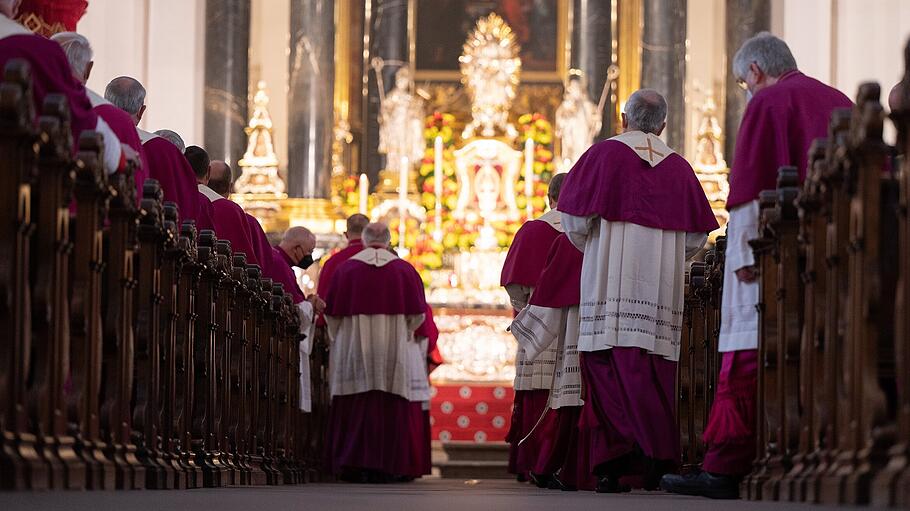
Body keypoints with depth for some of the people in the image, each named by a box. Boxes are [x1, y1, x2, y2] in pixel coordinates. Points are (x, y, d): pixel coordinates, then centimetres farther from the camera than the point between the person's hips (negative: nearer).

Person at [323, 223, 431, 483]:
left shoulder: (346, 269, 0)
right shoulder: (405, 269, 1)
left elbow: (333, 314, 3)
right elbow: (417, 314, 2)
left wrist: (336, 339, 20)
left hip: (354, 347, 0)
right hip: (395, 350, 0)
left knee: (355, 410, 3)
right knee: (393, 410, 4)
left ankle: (356, 466, -1)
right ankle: (391, 466, 2)